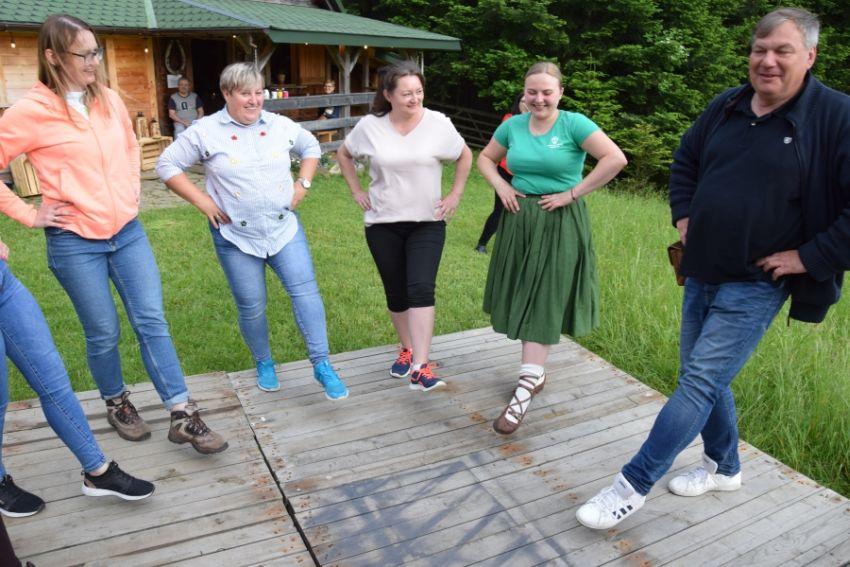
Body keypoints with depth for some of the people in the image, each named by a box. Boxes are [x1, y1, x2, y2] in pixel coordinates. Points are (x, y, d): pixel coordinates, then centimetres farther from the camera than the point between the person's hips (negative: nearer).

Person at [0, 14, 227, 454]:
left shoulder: (110, 100, 5)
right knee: (103, 333, 6)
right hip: (74, 243, -4)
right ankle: (117, 404, 32)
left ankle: (183, 417, 5)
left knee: (152, 321, 0)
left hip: (128, 232, 4)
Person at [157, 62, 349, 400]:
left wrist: (303, 184, 6)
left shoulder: (280, 126, 3)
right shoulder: (205, 132, -5)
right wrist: (202, 201, -9)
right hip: (237, 236, -2)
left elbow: (311, 147, 19)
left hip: (284, 229, 2)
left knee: (305, 291, -8)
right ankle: (264, 363, 30)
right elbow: (167, 165, -1)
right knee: (252, 307, 6)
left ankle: (322, 365, -1)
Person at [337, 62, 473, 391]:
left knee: (421, 289, -16)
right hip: (383, 224, 2)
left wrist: (455, 195, 2)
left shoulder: (439, 124, -7)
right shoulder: (370, 126, -4)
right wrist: (356, 191, 6)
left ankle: (420, 368, -16)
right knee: (396, 294, 10)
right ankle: (407, 349, 33)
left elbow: (465, 157, 9)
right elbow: (344, 154, 13)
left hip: (427, 222, -1)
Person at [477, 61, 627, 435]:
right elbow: (486, 158, 19)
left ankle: (523, 393, -4)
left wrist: (573, 193, -16)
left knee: (544, 303, -5)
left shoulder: (573, 124, -9)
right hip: (519, 220, 5)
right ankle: (536, 372, 28)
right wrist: (501, 186, 1)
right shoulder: (513, 126, 5)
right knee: (522, 299, 10)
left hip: (559, 225, -5)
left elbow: (616, 158, -17)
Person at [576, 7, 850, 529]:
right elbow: (686, 161, 23)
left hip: (756, 285, -6)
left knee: (700, 382, -8)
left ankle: (633, 485, 3)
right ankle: (725, 467, 39)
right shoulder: (726, 107, 5)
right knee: (705, 377, 16)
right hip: (701, 274, 7)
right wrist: (683, 215, 11)